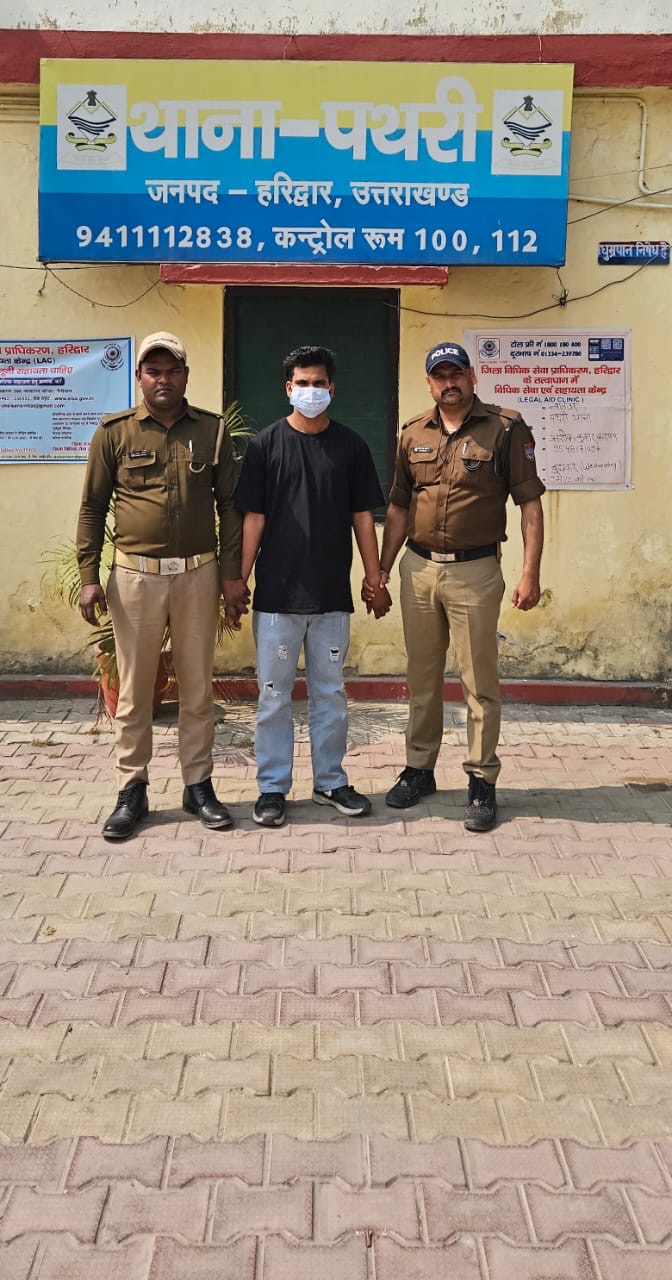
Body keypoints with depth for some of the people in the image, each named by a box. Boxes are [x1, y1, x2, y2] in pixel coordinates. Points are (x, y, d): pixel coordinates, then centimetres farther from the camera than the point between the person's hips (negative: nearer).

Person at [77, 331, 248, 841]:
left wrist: (232, 574, 0)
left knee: (197, 687, 8)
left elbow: (230, 505, 6)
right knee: (134, 689, 6)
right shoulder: (114, 431, 2)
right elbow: (93, 507, 4)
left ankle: (199, 785, 21)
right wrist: (89, 576, -2)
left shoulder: (213, 431, 5)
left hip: (199, 574, 1)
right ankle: (132, 790, 17)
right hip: (135, 575, -1)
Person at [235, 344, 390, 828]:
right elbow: (254, 516, 0)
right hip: (277, 593, -2)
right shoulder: (266, 444, 1)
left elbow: (362, 515, 7)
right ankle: (273, 788, 15)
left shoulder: (350, 445, 5)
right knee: (274, 696, 5)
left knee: (331, 693, 11)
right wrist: (239, 579, -4)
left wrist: (375, 578, 4)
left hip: (332, 594, 2)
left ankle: (331, 782, 24)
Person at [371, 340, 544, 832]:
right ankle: (419, 770, 26)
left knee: (480, 682, 0)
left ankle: (482, 783, 9)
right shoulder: (414, 434, 9)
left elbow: (530, 503, -6)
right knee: (422, 678, 13)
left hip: (475, 571, -4)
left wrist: (530, 574, -13)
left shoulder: (506, 429, -5)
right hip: (419, 569, 4)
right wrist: (382, 570, 12)